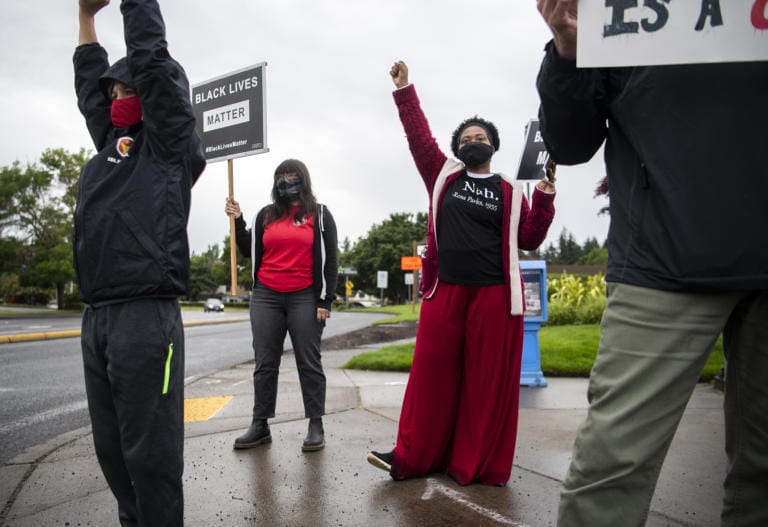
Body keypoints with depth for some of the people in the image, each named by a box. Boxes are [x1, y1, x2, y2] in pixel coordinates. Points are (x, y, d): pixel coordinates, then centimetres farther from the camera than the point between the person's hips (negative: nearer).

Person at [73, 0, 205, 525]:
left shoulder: (170, 142, 3)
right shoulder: (112, 142, 21)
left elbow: (150, 53, -2)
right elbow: (90, 84, 32)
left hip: (145, 316, -8)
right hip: (97, 316, 8)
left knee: (149, 447, -4)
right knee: (112, 447, 14)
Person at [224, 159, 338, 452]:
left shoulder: (319, 215, 4)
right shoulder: (266, 215, 13)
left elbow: (330, 260, 0)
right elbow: (249, 251, 15)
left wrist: (325, 300, -7)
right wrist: (237, 220, 5)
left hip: (304, 298, -3)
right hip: (266, 298, 3)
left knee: (309, 363, 2)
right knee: (264, 364, 6)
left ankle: (316, 426, 10)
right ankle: (260, 425, 15)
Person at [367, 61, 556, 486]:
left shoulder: (510, 193, 10)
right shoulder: (444, 176, 13)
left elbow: (529, 240, 7)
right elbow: (419, 136, 12)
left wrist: (544, 198, -5)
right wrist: (404, 90, 10)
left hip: (494, 294, -1)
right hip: (445, 291, 1)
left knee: (488, 379, 2)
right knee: (432, 373, 3)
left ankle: (476, 464, 13)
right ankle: (414, 457, 12)